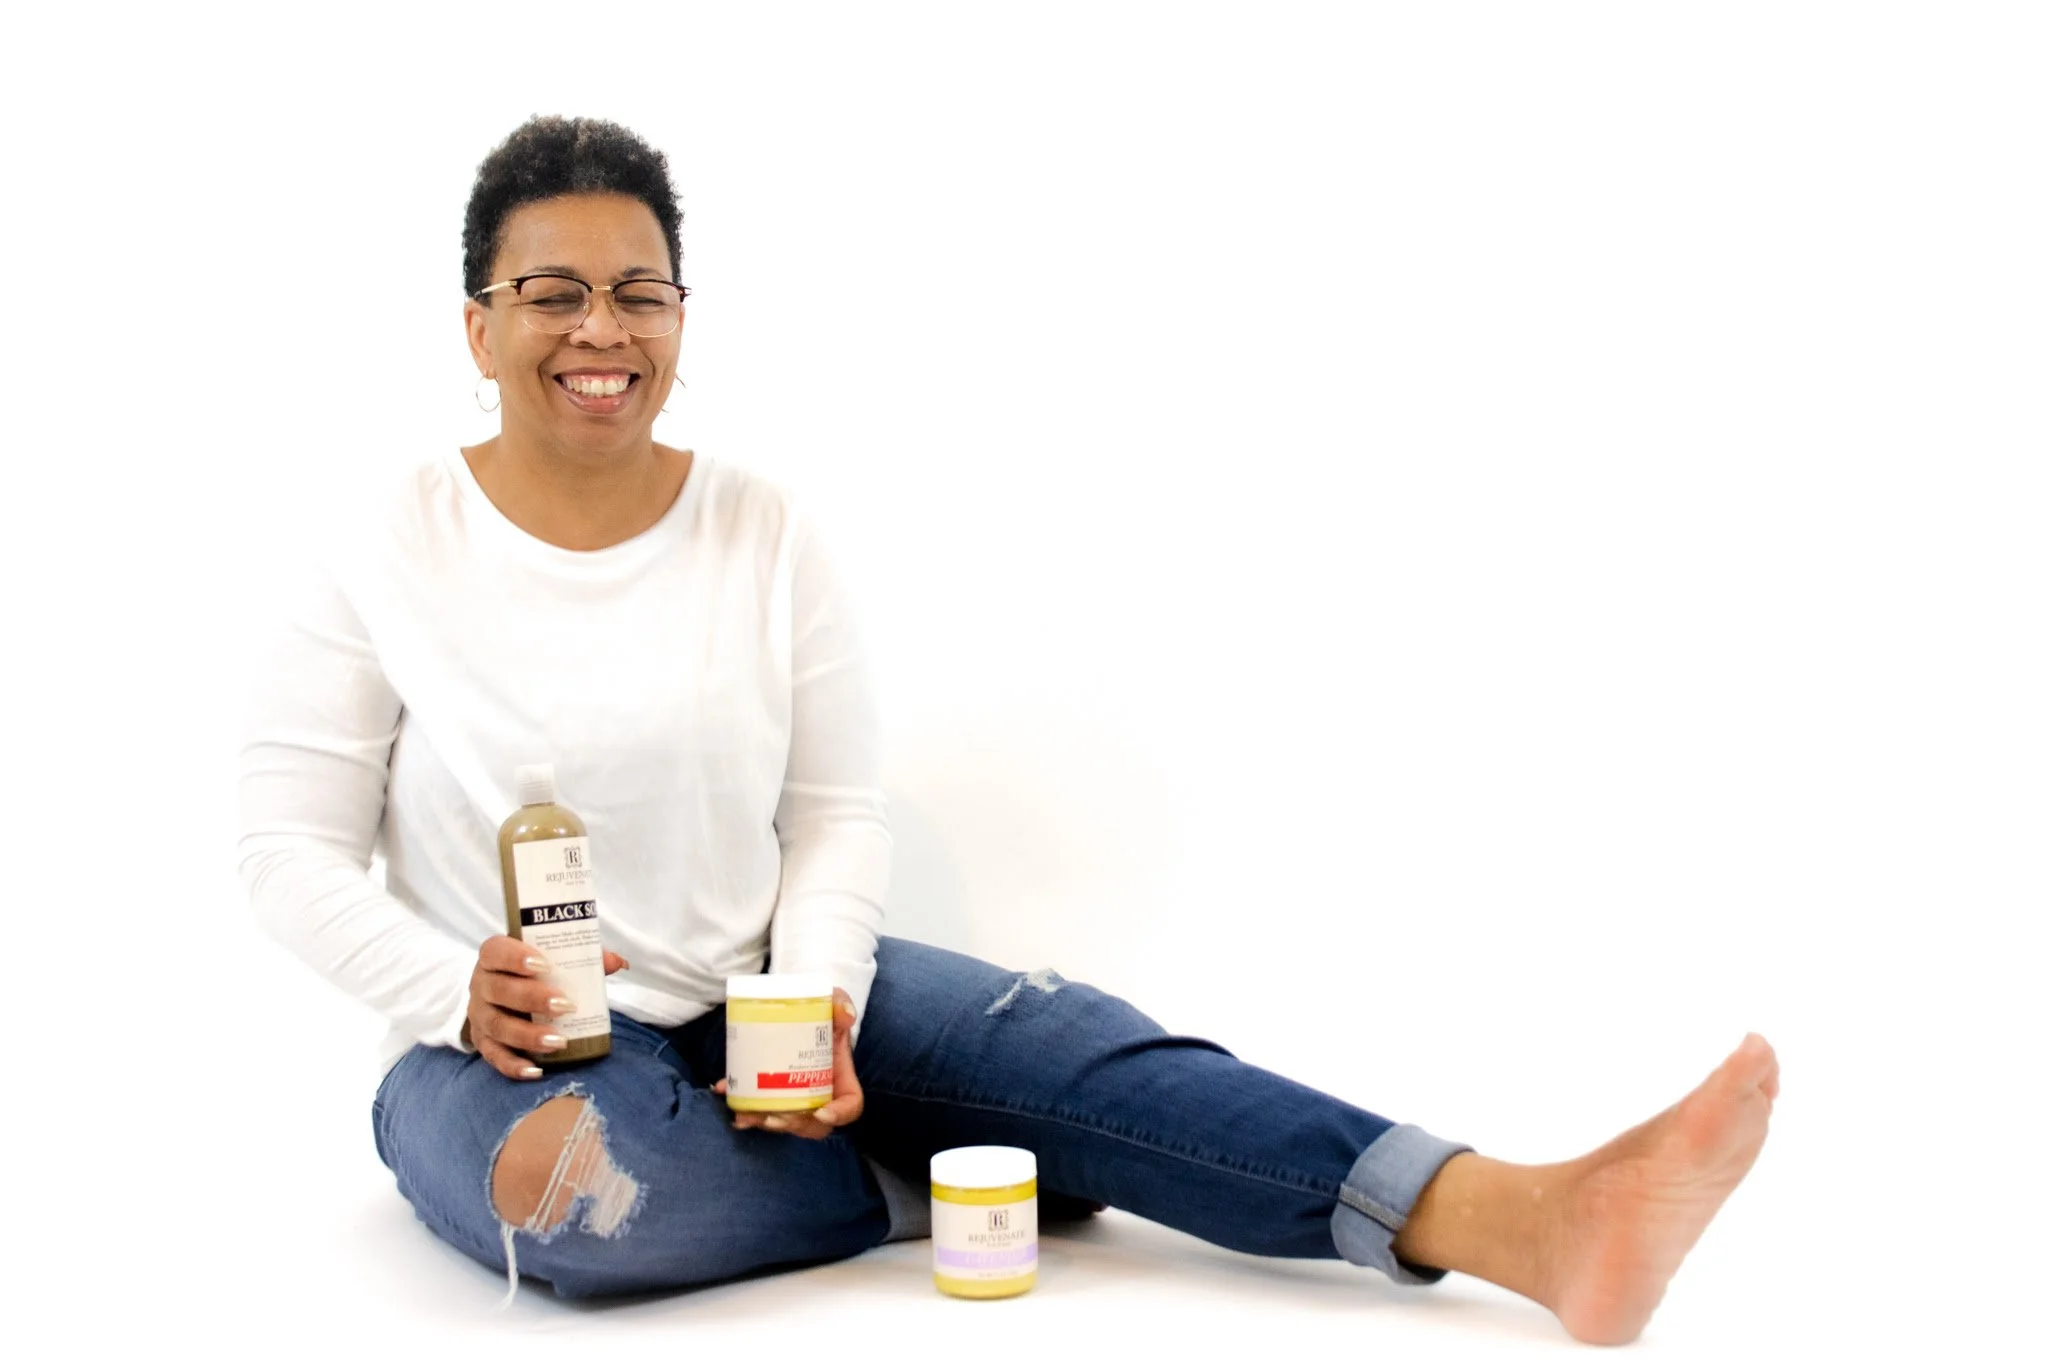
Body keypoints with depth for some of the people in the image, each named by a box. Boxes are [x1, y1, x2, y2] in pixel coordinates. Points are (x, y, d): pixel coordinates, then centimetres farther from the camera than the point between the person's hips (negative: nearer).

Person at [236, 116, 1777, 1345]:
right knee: (595, 1199, -39)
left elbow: (839, 812, 2)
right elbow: (292, 843, -4)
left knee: (1057, 1038, -25)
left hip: (771, 997, 2)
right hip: (517, 1049, -2)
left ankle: (1535, 1224, -39)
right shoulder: (391, 557, -5)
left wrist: (817, 1006, -17)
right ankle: (982, 1172, -15)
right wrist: (452, 987, -22)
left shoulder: (768, 535, 1)